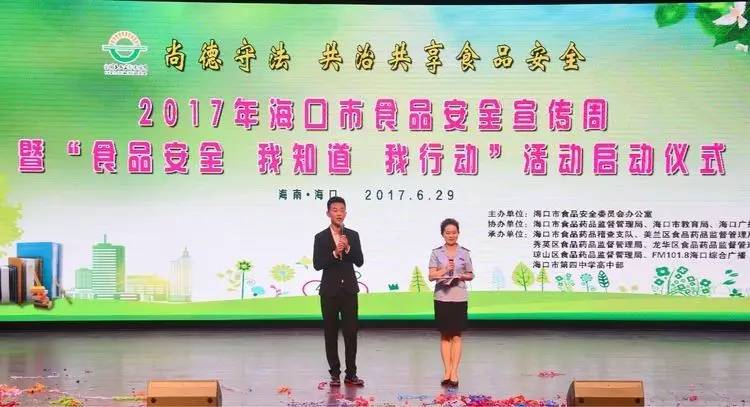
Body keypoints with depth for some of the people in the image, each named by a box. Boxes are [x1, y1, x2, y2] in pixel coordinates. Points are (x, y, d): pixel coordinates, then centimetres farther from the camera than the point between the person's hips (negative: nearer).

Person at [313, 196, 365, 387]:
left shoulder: (353, 236, 5)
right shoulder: (321, 237, -1)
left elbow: (359, 262, 0)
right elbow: (317, 264, -8)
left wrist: (348, 248, -16)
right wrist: (335, 253, -21)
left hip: (349, 290, 1)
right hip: (330, 291, -1)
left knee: (351, 332, 1)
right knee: (331, 333, 4)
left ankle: (351, 374, 7)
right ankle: (335, 374, 11)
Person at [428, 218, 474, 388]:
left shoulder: (464, 253, 5)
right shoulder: (436, 253, 3)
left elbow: (471, 275, 11)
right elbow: (431, 276, -2)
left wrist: (461, 276, -10)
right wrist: (445, 270, -17)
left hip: (459, 298, 0)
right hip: (442, 298, 0)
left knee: (456, 336, 1)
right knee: (445, 336, 5)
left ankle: (454, 372, 1)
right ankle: (447, 371, 9)